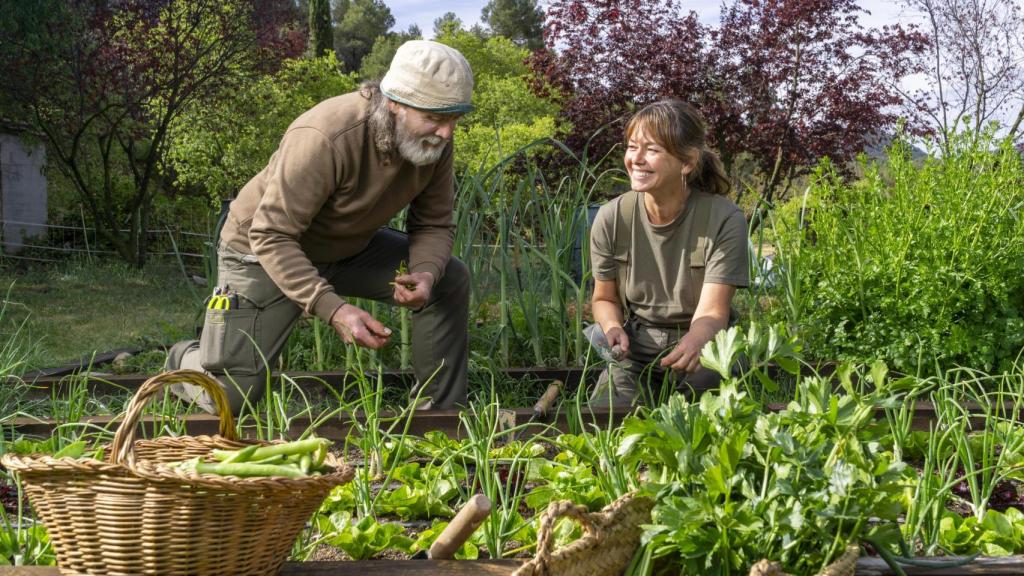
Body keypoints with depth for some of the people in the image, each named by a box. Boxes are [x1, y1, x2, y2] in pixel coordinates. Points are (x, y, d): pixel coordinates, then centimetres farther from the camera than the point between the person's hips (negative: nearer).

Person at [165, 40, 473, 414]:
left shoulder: (434, 143, -16)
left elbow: (434, 225, -4)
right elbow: (271, 237, -35)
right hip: (265, 252, -6)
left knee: (449, 279, -10)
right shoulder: (325, 139, -37)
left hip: (349, 248, 6)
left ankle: (442, 413, 1)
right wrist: (333, 309, -45)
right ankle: (184, 362, 30)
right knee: (231, 397, -6)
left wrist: (425, 273, -28)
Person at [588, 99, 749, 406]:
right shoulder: (611, 218, -6)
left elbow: (712, 311, -21)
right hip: (635, 351, 2)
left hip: (701, 350, -2)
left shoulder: (724, 220, -15)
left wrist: (695, 341, -45)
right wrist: (613, 329, -15)